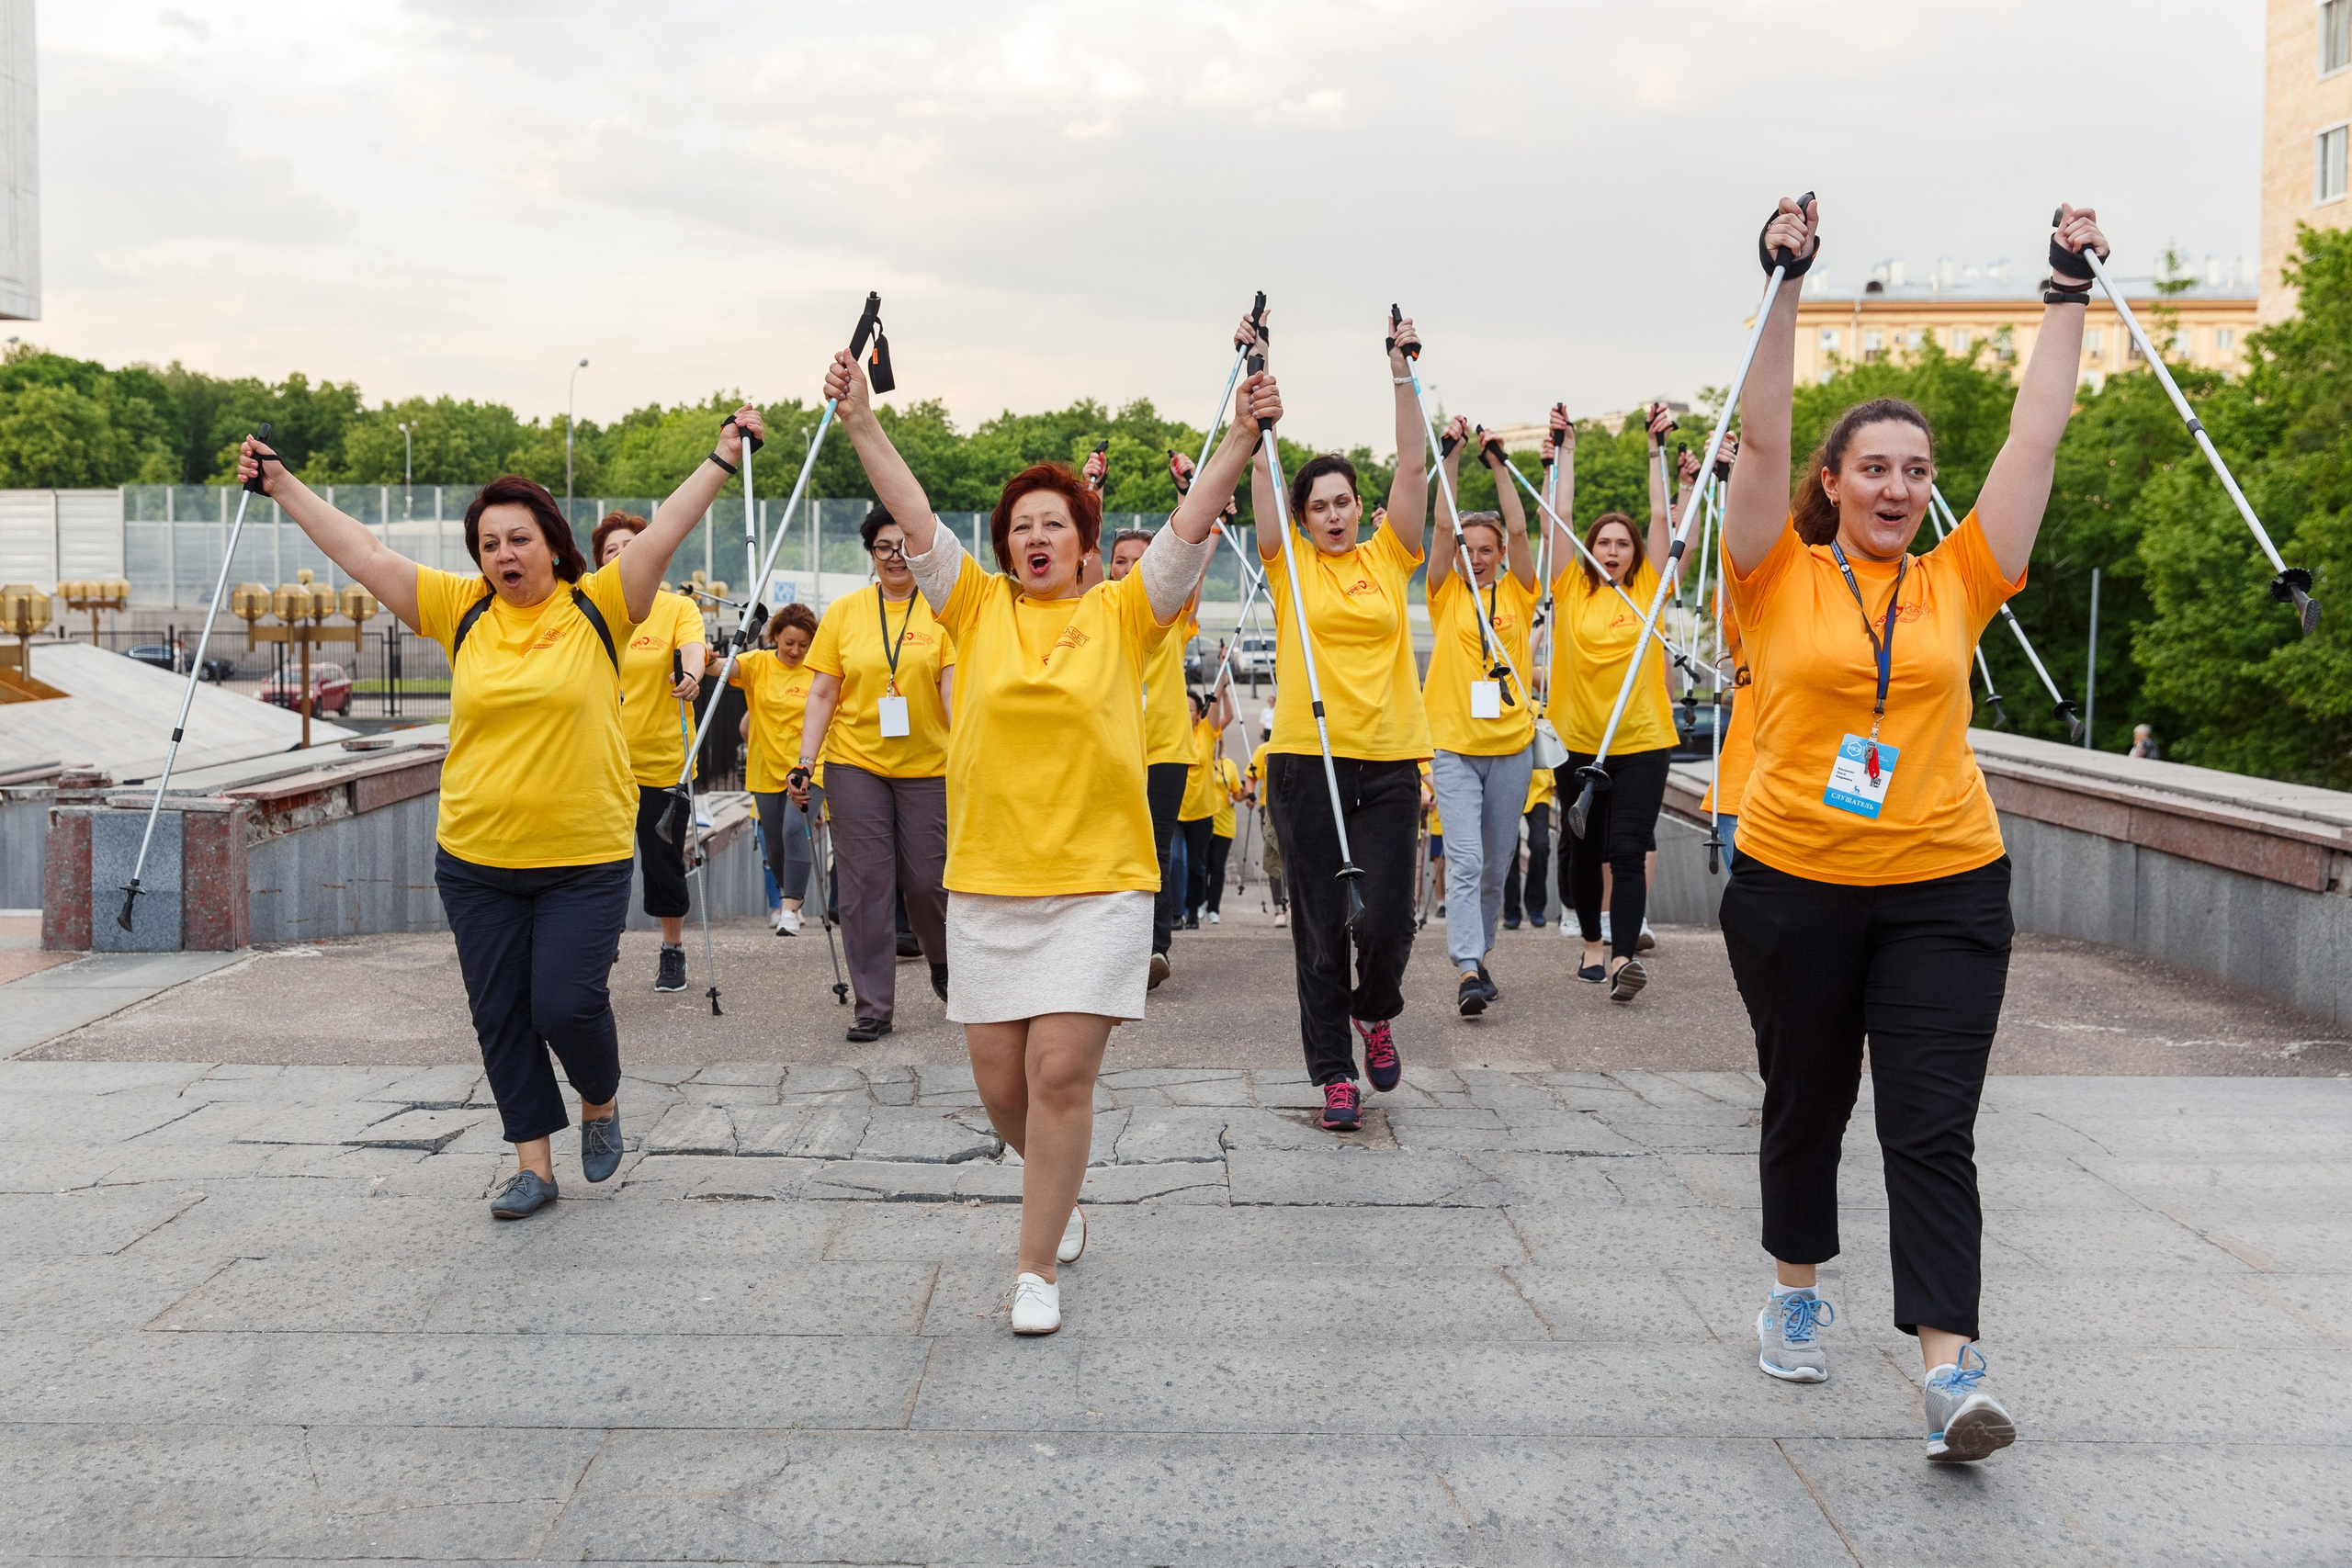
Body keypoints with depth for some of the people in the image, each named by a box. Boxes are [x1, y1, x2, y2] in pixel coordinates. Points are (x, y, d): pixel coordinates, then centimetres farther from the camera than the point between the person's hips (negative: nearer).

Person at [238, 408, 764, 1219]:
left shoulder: (595, 608, -3)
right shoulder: (461, 611, 5)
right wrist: (283, 486, 9)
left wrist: (721, 458, -15)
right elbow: (365, 553, 7)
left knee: (565, 1005, -6)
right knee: (499, 1015, 7)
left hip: (585, 859, -3)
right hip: (475, 859, 4)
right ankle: (534, 1161, 20)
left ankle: (602, 1100, 27)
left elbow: (662, 532, -9)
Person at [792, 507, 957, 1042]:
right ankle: (873, 1006, 7)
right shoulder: (843, 611, 5)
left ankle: (943, 964, 34)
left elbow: (952, 688, -6)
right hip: (855, 762, 1)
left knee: (927, 878, 3)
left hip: (928, 766, -1)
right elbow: (823, 693, 5)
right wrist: (805, 762, -2)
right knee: (865, 883, -1)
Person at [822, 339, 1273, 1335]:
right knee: (1001, 1085, 8)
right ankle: (1061, 1193, 39)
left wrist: (1242, 437, -20)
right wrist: (861, 424, -8)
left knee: (1061, 1075, -9)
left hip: (1098, 882, -2)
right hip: (986, 881, 3)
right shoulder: (979, 607, 7)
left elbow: (1191, 527, -8)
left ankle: (1036, 1267, 6)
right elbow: (914, 519, 0)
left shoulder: (1121, 612, 3)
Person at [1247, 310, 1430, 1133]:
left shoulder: (1388, 556, 8)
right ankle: (1333, 1071, 14)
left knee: (1386, 918, -4)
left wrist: (1401, 372, -2)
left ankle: (1374, 1010, 29)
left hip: (1389, 759, 1)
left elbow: (1413, 465, 2)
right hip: (1305, 758, -1)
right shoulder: (1289, 563, 5)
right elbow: (1262, 463, -1)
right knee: (1320, 925, 3)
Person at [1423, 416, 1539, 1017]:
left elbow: (1518, 527, -3)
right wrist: (1452, 456, -9)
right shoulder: (1446, 594, 5)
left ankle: (1477, 954, 27)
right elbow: (1443, 525, -5)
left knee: (1496, 863, 10)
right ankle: (1468, 970, -20)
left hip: (1511, 745, 2)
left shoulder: (1516, 594, 8)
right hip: (1454, 745, -2)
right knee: (1464, 858, -14)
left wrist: (1498, 462, -5)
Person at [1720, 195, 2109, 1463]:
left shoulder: (1958, 585, 4)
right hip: (1791, 885, 0)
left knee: (1932, 1130, -4)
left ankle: (1950, 1368, -6)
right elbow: (1762, 434, -10)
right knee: (1804, 1107, 16)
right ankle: (1796, 1289, 37)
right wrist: (1785, 286, -14)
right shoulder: (1780, 579, -1)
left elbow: (2036, 434, 4)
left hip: (1945, 891, 1)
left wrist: (2069, 293, 4)